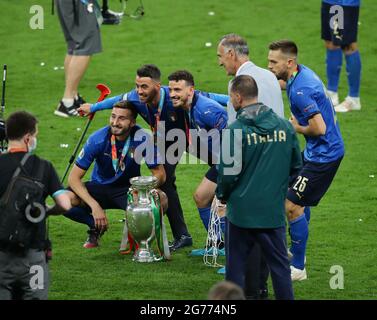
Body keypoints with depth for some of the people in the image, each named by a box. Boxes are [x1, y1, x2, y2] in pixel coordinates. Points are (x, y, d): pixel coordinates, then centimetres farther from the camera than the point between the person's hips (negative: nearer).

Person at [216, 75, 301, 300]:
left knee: (236, 265, 10)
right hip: (274, 210, 3)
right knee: (280, 264, 11)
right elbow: (296, 165, 9)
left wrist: (222, 196, 7)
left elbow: (229, 172, -12)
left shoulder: (236, 130, -14)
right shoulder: (285, 126, 0)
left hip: (242, 210, -3)